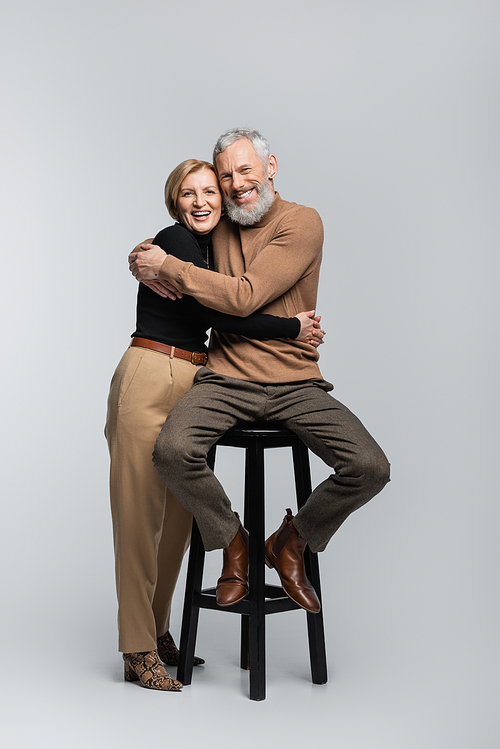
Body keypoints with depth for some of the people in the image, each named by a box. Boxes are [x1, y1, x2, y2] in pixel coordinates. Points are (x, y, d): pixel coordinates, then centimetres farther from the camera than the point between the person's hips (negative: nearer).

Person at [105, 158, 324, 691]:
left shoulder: (210, 248, 17)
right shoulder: (172, 241, -9)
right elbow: (221, 313, -16)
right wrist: (294, 328, -9)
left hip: (191, 385, 8)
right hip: (150, 381, -8)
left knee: (179, 515, 11)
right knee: (141, 515, -2)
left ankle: (158, 632, 24)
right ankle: (138, 651, 6)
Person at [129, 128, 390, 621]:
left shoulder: (302, 223, -4)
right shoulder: (218, 228, 12)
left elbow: (245, 297, -14)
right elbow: (151, 248, 27)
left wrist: (168, 265, -9)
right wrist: (147, 259, 1)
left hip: (296, 384, -2)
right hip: (226, 379, 2)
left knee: (370, 468, -22)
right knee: (172, 450, -29)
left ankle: (291, 542, 7)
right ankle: (232, 541, 0)